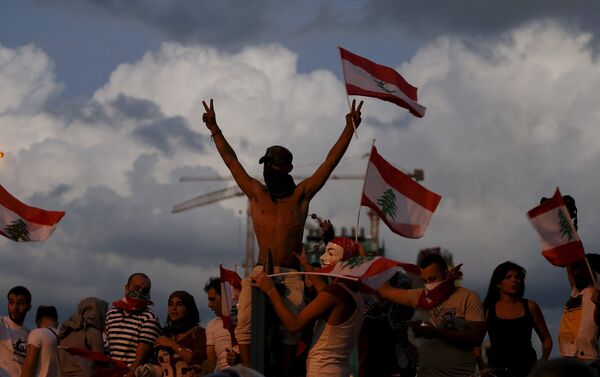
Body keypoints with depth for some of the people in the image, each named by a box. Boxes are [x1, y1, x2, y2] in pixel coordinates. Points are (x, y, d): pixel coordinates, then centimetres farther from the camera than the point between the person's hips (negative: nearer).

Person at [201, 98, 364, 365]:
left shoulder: (301, 195, 9)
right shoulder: (256, 194, 13)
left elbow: (331, 162, 6)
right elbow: (231, 160, 17)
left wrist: (349, 128, 1)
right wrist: (214, 129, 18)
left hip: (292, 275, -1)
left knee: (290, 329, -10)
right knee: (245, 325, -15)